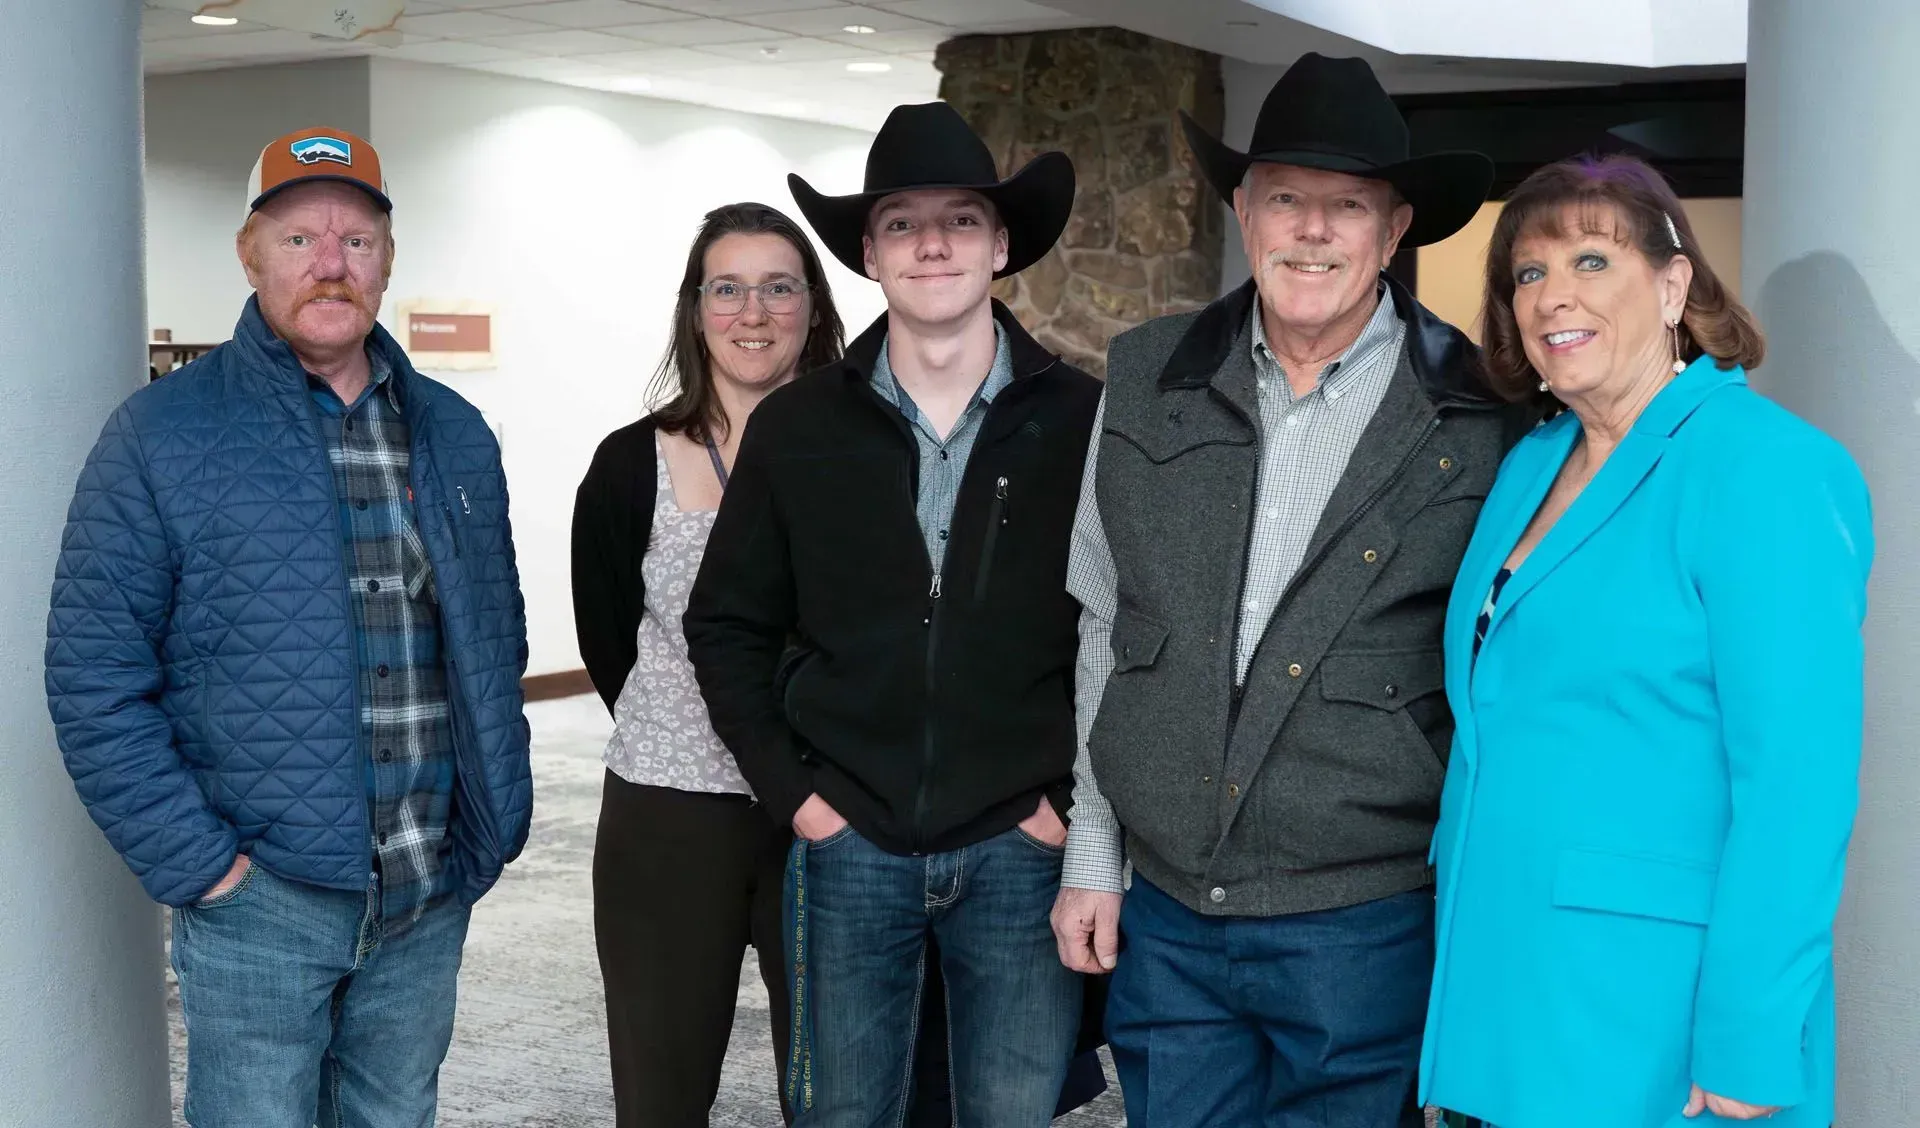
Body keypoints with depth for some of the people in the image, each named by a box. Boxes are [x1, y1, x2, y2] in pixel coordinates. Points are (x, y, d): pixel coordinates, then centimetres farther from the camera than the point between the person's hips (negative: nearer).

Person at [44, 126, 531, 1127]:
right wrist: (196, 864, -12)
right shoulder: (162, 434, -5)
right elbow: (95, 677, -8)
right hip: (259, 896, -4)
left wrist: (498, 814, 9)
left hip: (432, 895, 5)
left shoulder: (453, 434, 10)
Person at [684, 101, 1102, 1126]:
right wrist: (789, 790, 0)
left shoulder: (1081, 422, -3)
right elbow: (727, 626, 7)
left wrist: (1077, 795, -4)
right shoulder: (796, 428, 1)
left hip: (1022, 848, -1)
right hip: (848, 844, 1)